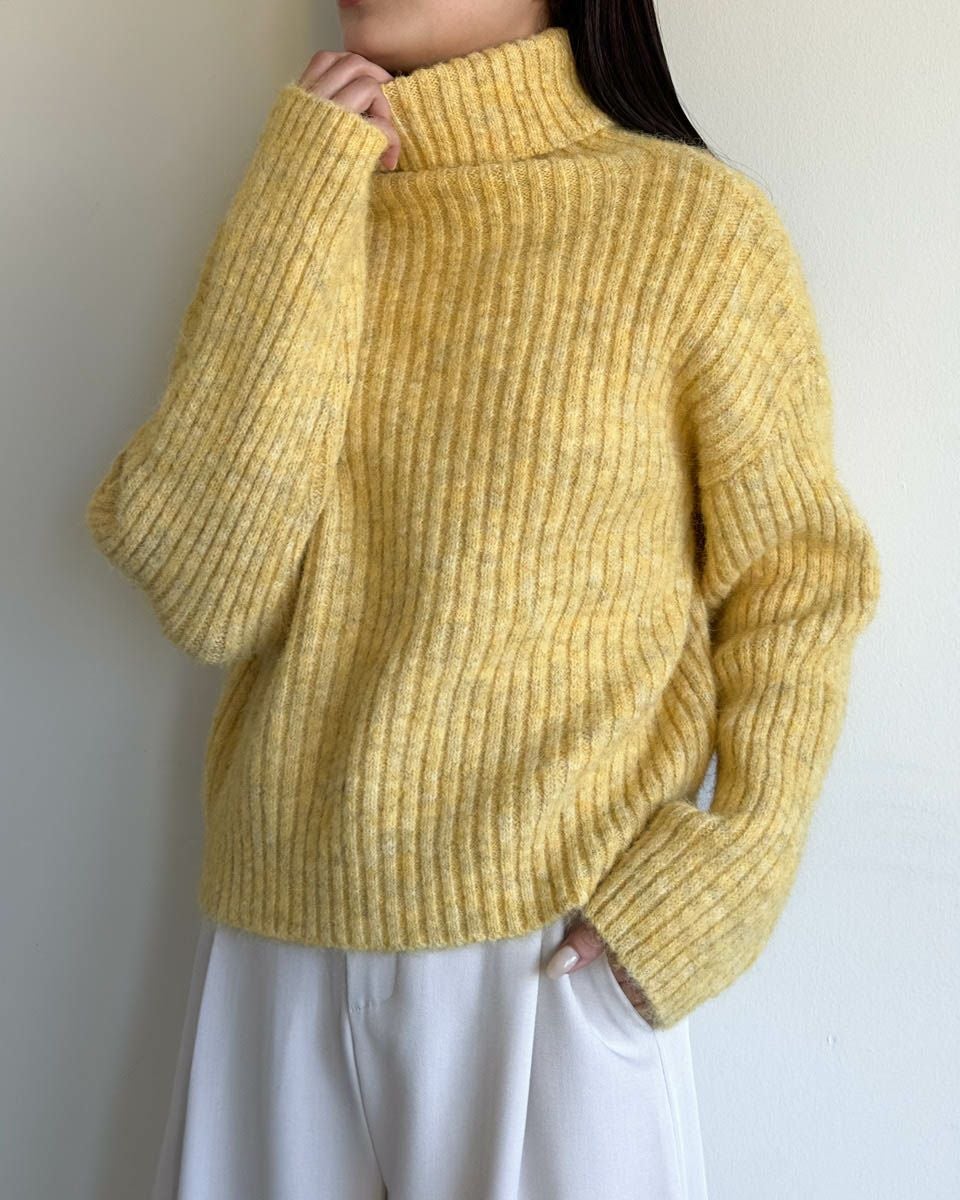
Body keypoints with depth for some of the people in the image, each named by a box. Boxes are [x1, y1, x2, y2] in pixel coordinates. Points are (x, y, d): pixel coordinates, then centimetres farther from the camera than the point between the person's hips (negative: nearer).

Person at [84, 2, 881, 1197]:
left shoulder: (698, 223, -6)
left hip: (553, 951, -3)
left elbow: (795, 587, -2)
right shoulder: (291, 216, 4)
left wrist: (723, 882, -13)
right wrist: (301, 209, -10)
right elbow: (202, 598, -9)